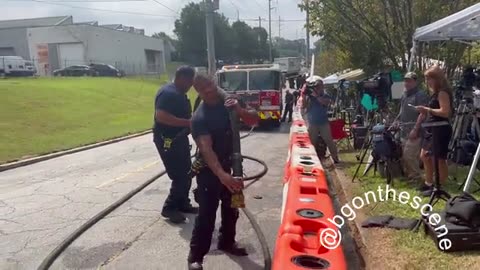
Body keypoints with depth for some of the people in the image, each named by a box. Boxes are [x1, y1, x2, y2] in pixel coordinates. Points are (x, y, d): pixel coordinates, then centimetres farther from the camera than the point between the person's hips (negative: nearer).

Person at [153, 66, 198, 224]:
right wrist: (188, 122, -30)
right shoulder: (167, 93, -18)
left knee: (186, 173, 15)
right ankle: (169, 208, 6)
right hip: (167, 140, -10)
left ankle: (182, 204, 28)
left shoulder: (179, 93, 13)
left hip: (179, 138, 10)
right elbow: (161, 116, -31)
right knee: (180, 176, -7)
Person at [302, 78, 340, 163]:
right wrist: (304, 97, -18)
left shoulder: (326, 96, 3)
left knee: (329, 140, 1)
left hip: (324, 123, 0)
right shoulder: (309, 96, 2)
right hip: (312, 123, 0)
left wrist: (316, 95, -24)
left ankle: (335, 158, 8)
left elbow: (326, 102, -19)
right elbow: (304, 107, -7)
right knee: (312, 142, 5)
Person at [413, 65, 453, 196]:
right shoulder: (435, 93, 15)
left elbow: (445, 112, -25)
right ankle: (429, 183, 26)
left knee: (439, 159, -3)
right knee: (424, 156, 15)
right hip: (432, 129, 11)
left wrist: (427, 109, -20)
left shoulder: (442, 92, -15)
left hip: (441, 130, -11)